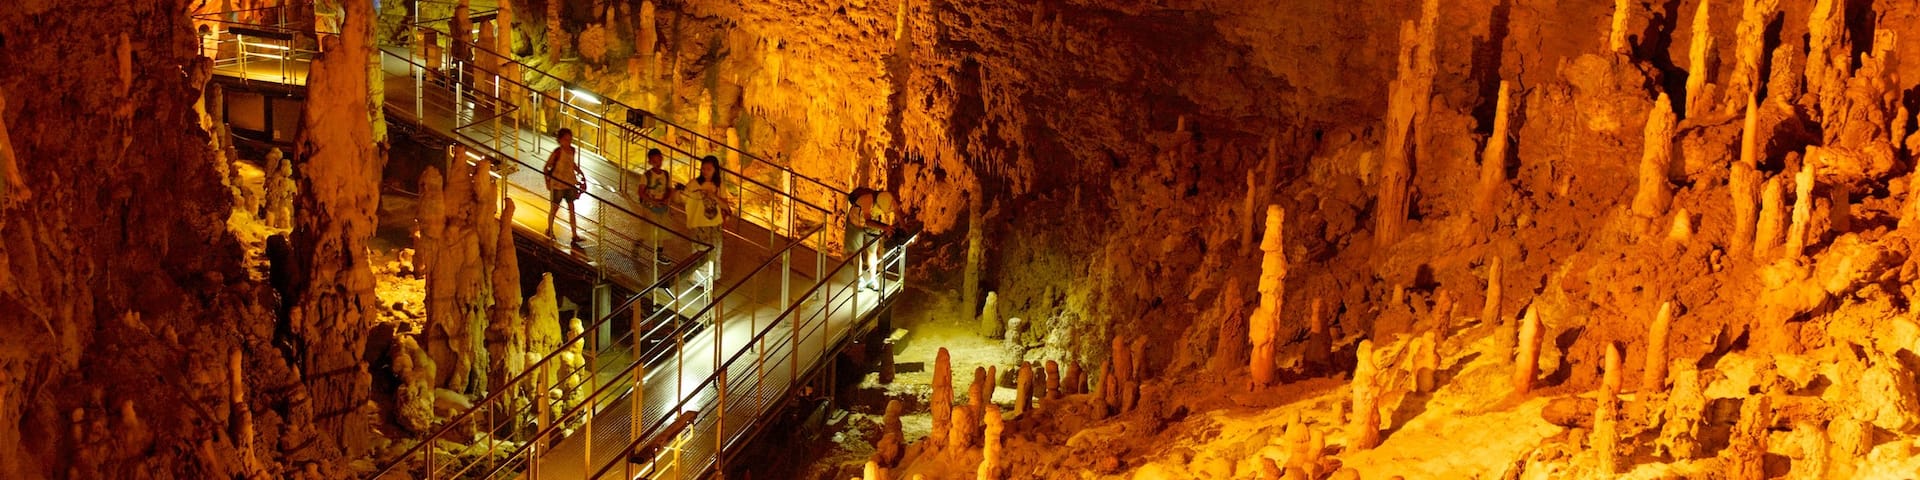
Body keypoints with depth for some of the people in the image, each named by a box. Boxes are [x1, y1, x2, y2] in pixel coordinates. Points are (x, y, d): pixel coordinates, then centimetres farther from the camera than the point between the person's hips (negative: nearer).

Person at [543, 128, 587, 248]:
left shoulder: (573, 150, -2)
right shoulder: (557, 152, -20)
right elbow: (547, 167, -13)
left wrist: (580, 173, 10)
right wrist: (547, 182, -17)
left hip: (570, 183, 5)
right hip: (558, 184, -5)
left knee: (571, 209, 2)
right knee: (554, 208, 12)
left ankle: (574, 235, 3)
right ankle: (549, 230, 34)